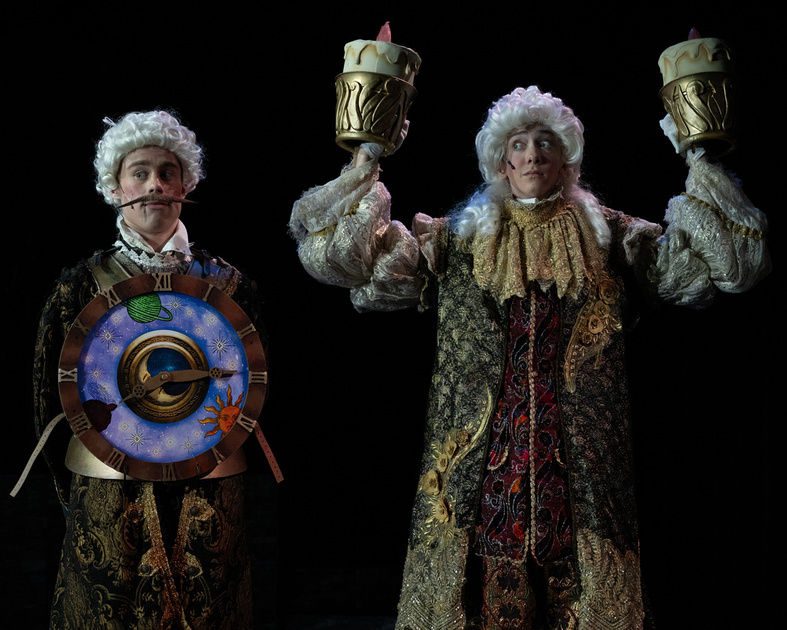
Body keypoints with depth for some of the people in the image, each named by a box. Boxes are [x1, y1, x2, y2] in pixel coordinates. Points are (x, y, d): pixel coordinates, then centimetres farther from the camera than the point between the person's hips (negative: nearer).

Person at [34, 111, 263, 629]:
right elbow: (53, 392, 6)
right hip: (108, 490, -1)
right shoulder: (83, 283, 1)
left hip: (209, 488, 1)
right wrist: (73, 488, 5)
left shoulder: (226, 283, 4)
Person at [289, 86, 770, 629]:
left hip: (581, 469, 0)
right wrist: (365, 166, -4)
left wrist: (699, 162, -3)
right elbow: (339, 254, 4)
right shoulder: (456, 240, 10)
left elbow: (729, 263, 3)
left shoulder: (611, 239, 10)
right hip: (475, 463, 0)